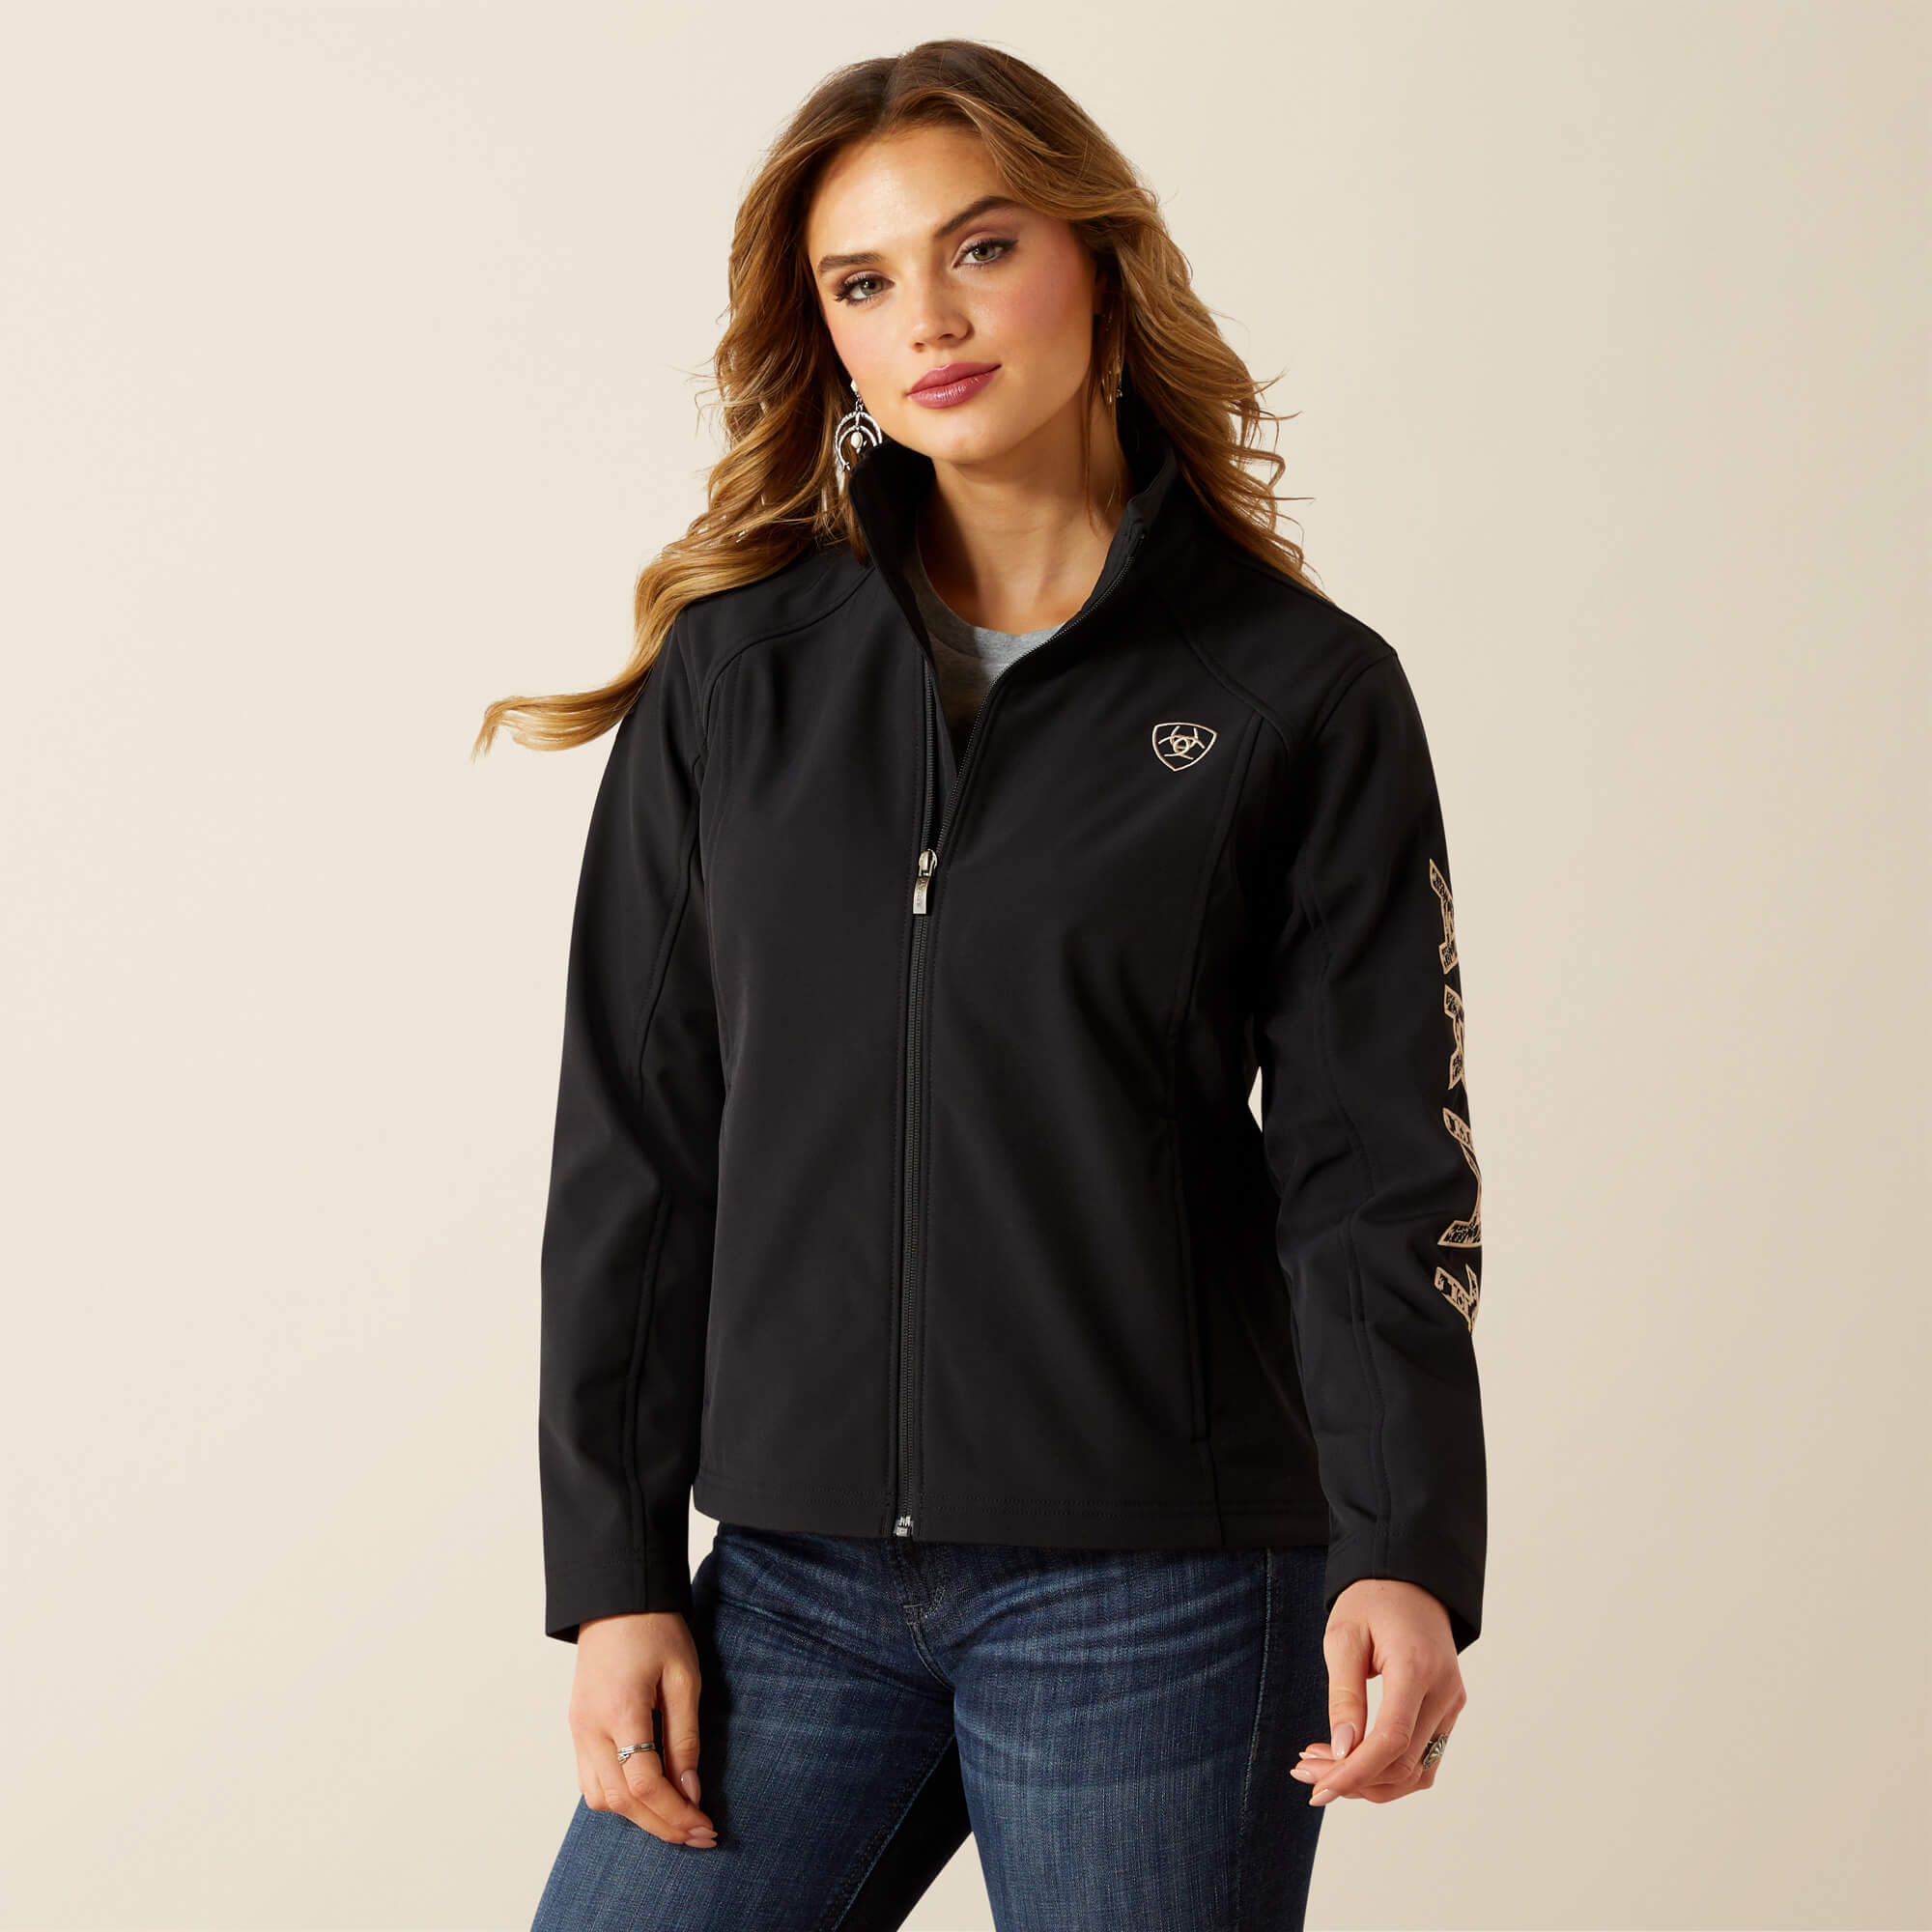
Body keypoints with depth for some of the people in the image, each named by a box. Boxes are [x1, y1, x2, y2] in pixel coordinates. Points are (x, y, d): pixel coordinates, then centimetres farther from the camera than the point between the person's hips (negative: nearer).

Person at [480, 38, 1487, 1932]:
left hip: (1157, 1602, -2)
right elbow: (634, 1147, 8)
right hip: (795, 1582, 3)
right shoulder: (734, 674, 7)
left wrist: (1406, 1553, -18)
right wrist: (612, 1575, 3)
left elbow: (1375, 1165, -4)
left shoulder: (1306, 694, 0)